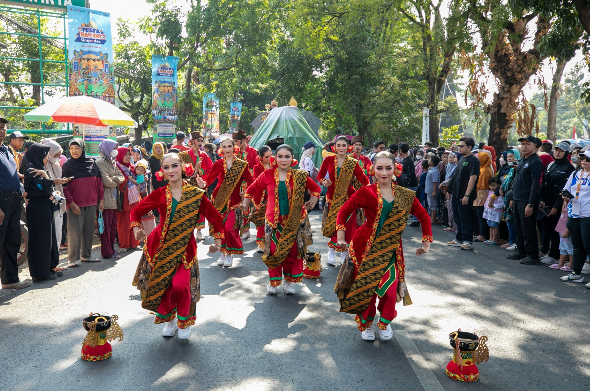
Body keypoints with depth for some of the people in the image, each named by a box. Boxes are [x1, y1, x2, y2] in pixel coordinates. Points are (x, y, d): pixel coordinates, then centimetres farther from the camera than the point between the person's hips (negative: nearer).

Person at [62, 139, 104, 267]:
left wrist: (101, 199, 7)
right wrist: (71, 203, -13)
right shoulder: (67, 165, -1)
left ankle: (86, 255, 21)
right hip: (75, 204, -4)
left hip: (91, 203, 4)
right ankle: (72, 259, 3)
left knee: (89, 230, 9)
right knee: (75, 231, -5)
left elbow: (99, 181, 11)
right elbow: (65, 186, -5)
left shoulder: (92, 163, 8)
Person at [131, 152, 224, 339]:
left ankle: (184, 321, 16)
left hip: (184, 247, -2)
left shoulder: (196, 194, -5)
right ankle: (169, 320, 34)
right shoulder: (159, 194, -2)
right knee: (161, 285, 4)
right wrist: (136, 229, -12)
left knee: (181, 286, -14)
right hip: (160, 246, 2)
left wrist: (217, 241, -7)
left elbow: (215, 217, 1)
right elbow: (136, 211, 7)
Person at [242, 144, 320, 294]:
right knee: (274, 251, 3)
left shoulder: (299, 176, -2)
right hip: (274, 219, 0)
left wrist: (312, 203, 0)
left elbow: (316, 188, 12)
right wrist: (245, 204, 4)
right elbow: (252, 189, 9)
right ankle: (273, 282, 22)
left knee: (293, 251, 6)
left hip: (294, 220, 0)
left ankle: (289, 282, 24)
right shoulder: (268, 175, -2)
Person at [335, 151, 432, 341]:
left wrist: (426, 242, 6)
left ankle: (385, 323, 29)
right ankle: (366, 324, 31)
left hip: (390, 250, 2)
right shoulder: (366, 192, -7)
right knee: (366, 287, 4)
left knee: (390, 289, -2)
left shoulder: (405, 195, 2)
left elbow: (424, 216, 12)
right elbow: (344, 211, 0)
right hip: (366, 247, -2)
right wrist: (341, 236, -9)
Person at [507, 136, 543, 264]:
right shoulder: (521, 161, 15)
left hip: (526, 201, -9)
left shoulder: (536, 162, -12)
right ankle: (521, 251, 26)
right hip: (517, 200, 9)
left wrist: (530, 204, -22)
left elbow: (535, 184, -18)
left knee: (528, 230, -3)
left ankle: (533, 256, 5)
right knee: (518, 228, 15)